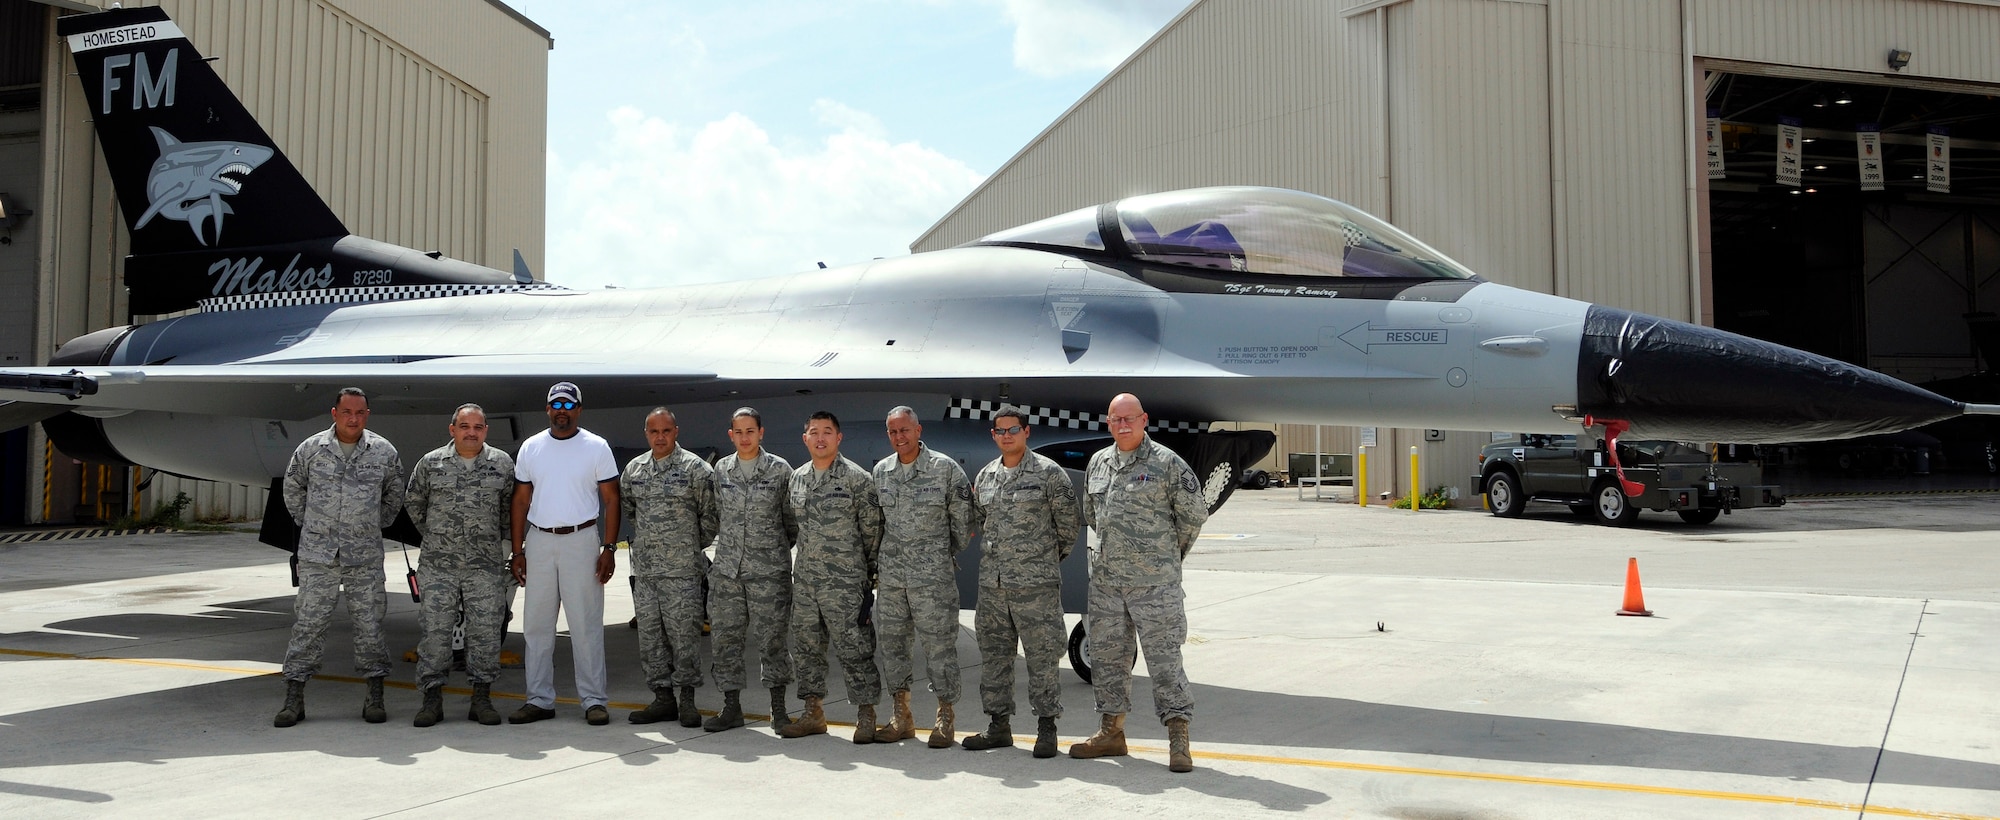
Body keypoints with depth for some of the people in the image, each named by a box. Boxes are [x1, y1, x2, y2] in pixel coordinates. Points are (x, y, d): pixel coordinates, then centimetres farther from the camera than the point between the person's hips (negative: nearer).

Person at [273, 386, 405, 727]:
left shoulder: (384, 452, 3)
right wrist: (309, 524, 14)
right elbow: (292, 489, 17)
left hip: (365, 558, 0)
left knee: (369, 625, 3)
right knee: (308, 624, 1)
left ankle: (375, 697, 10)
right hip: (317, 556, 0)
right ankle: (294, 699, 7)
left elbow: (394, 496, 18)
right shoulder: (310, 449, 2)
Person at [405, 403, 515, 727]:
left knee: (486, 630, 0)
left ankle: (482, 697, 8)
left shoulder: (502, 464, 5)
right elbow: (413, 502, 16)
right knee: (434, 629, -1)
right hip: (438, 564, 0)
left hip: (486, 565, 0)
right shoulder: (431, 463, 4)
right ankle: (432, 698, 7)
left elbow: (511, 505, 17)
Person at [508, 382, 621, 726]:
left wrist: (609, 549, -7)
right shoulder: (531, 447, 9)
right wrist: (517, 551, 5)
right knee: (537, 623, 6)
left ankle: (593, 700, 5)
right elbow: (521, 500, 11)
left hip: (581, 540, -3)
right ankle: (539, 700, 14)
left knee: (586, 624, -2)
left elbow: (611, 500, 1)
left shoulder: (596, 447, 1)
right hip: (539, 541, 3)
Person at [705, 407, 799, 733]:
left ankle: (778, 709, 9)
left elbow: (791, 518, 5)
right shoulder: (722, 469, 9)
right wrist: (730, 542, 15)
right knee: (726, 636, 5)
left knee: (771, 636, -2)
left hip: (769, 568, -4)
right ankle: (732, 707, 15)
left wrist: (776, 546, 7)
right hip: (727, 567, 4)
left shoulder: (780, 469, -2)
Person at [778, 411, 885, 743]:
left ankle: (865, 714, 6)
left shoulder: (856, 477, -7)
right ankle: (813, 713, 22)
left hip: (844, 580, -6)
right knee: (805, 646, 11)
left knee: (852, 647, -4)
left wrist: (866, 569, 2)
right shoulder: (797, 477, 11)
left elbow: (872, 527, -2)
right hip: (804, 578, 6)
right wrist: (810, 557, 16)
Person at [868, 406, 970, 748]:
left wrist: (948, 553, 7)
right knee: (891, 642, 9)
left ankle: (945, 719, 7)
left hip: (933, 575, -5)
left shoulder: (945, 468, -5)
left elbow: (962, 517, 2)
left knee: (940, 643, -2)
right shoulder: (880, 471, 9)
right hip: (890, 575, 5)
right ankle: (902, 718, 20)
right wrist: (876, 564, 14)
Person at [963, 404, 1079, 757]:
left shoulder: (1049, 472, -4)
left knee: (1042, 655, -2)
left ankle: (1046, 727, 6)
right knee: (993, 654, 10)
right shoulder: (985, 476, 12)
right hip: (992, 582, 6)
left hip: (1036, 583, -6)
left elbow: (1069, 522, 2)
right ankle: (999, 725, 21)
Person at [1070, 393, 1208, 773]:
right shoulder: (1098, 463, 10)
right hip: (1105, 579, 6)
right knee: (1107, 655, 11)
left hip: (1155, 582, -6)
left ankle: (1178, 739, 1)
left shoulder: (1167, 463, -6)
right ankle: (1111, 732, 23)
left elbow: (1194, 513, 1)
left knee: (1164, 656, -4)